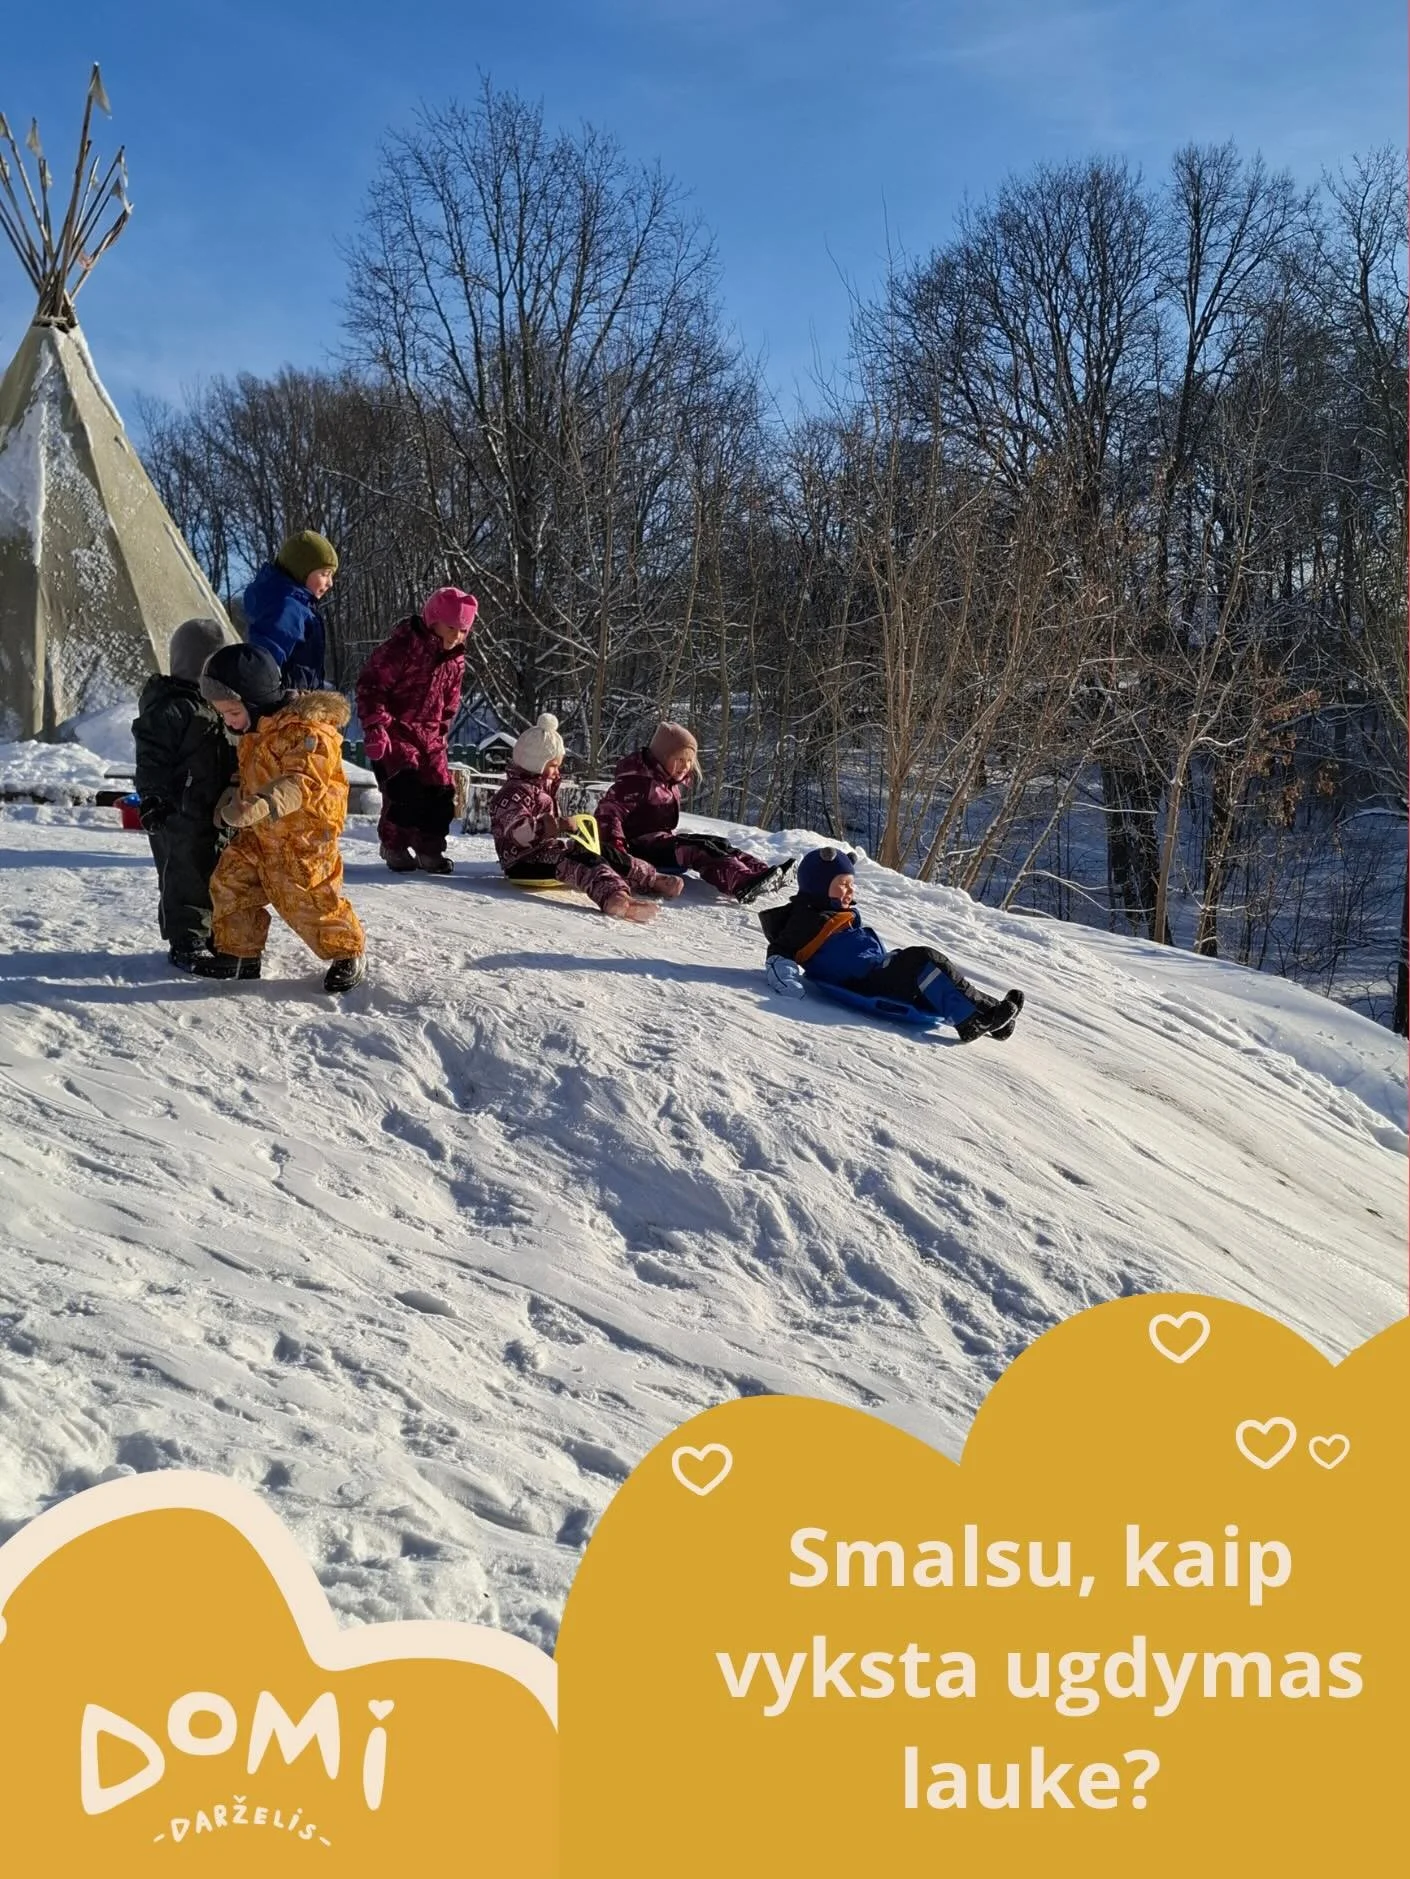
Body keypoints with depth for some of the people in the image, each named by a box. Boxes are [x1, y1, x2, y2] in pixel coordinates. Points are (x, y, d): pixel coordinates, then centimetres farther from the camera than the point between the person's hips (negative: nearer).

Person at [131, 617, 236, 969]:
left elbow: (232, 755, 22)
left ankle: (214, 935, 30)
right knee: (186, 879, -1)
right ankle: (186, 943, 7)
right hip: (181, 814, -9)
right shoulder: (169, 709, -17)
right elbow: (152, 760, -18)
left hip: (216, 811, 9)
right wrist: (151, 798, -22)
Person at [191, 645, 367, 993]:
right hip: (259, 833, 9)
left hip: (302, 835, -9)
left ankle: (346, 951, 15)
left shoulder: (307, 732, -22)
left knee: (307, 901, -6)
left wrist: (262, 806, -48)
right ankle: (237, 953, 20)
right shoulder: (253, 731, 9)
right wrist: (233, 795, 11)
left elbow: (299, 783, -34)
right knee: (229, 882, 7)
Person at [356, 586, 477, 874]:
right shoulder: (402, 646, -17)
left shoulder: (455, 659, 5)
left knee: (440, 789, 0)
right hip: (394, 729, -7)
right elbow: (370, 686, -16)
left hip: (428, 733, 7)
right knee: (406, 785, -18)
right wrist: (375, 728, -21)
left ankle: (429, 848, 14)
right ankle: (394, 845, 0)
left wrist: (440, 733, 15)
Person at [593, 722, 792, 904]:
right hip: (641, 845, -10)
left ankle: (761, 873, -25)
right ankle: (743, 883, -50)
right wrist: (616, 849, -30)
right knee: (698, 849, -30)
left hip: (662, 839, 10)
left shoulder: (671, 783, 16)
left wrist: (670, 837, 17)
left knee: (718, 843, -8)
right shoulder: (638, 780, -14)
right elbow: (608, 811, -22)